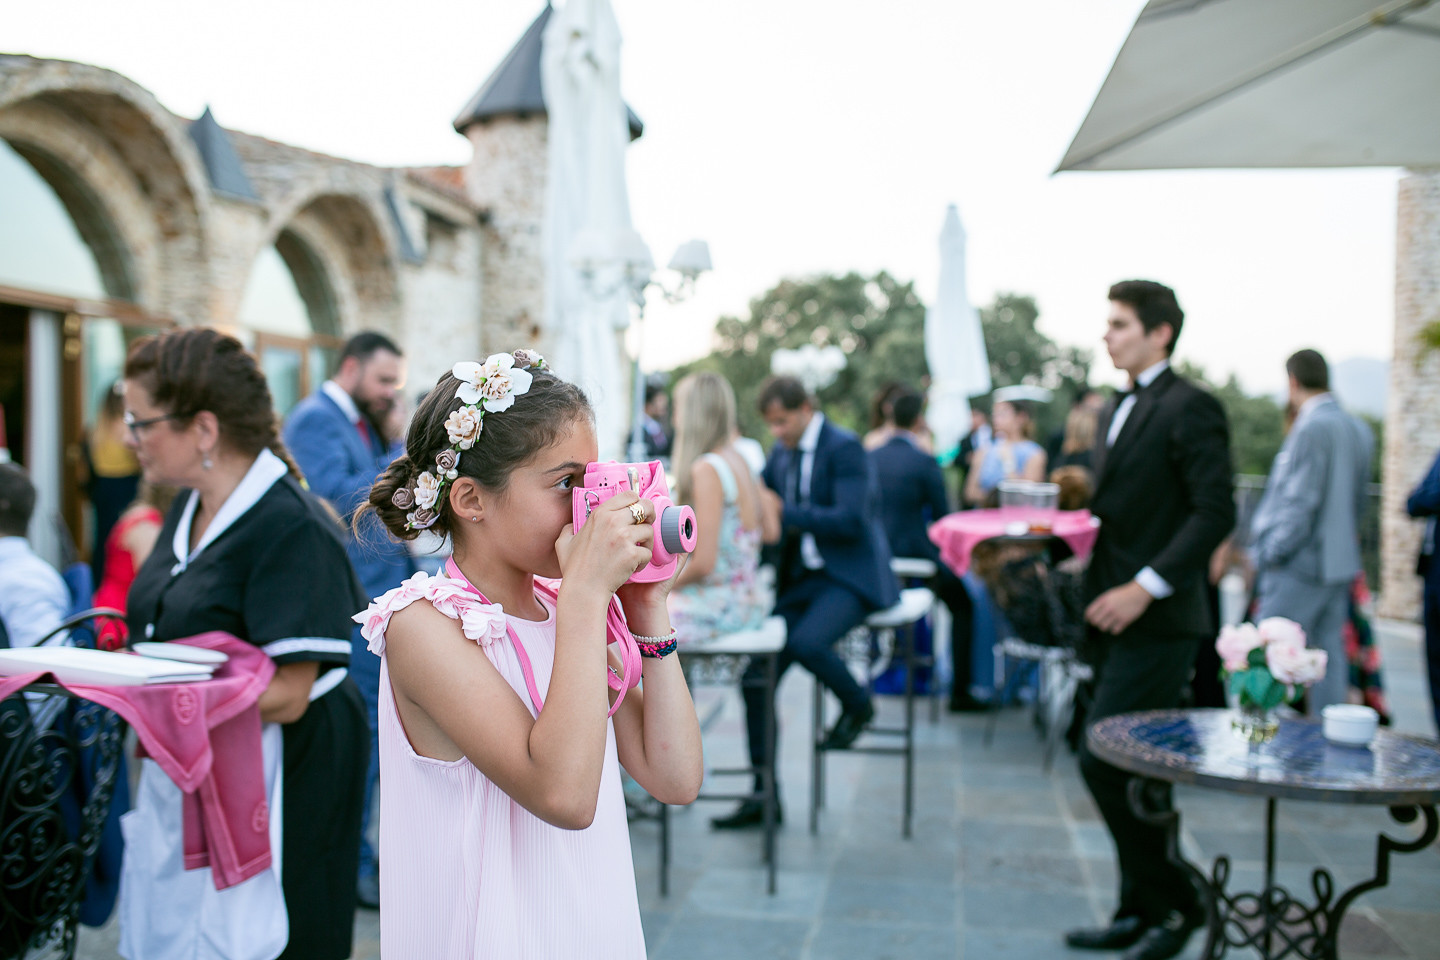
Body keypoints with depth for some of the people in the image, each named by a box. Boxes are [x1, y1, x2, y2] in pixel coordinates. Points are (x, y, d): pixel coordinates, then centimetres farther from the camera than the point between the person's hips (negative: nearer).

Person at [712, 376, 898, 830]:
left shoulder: (844, 447, -12)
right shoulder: (782, 451, 11)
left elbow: (850, 521, -21)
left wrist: (785, 512, -22)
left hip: (850, 575, -7)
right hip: (801, 578, 7)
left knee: (805, 642, -35)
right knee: (757, 676, -4)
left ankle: (858, 706, -1)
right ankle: (764, 797, 8)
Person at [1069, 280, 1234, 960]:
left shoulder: (1189, 408, -10)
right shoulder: (1117, 409, 18)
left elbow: (1214, 513, -17)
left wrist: (1146, 585, -22)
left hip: (1158, 622, -9)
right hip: (1116, 617, 9)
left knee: (1104, 763, -11)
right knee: (1133, 771, 13)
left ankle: (1173, 903, 7)